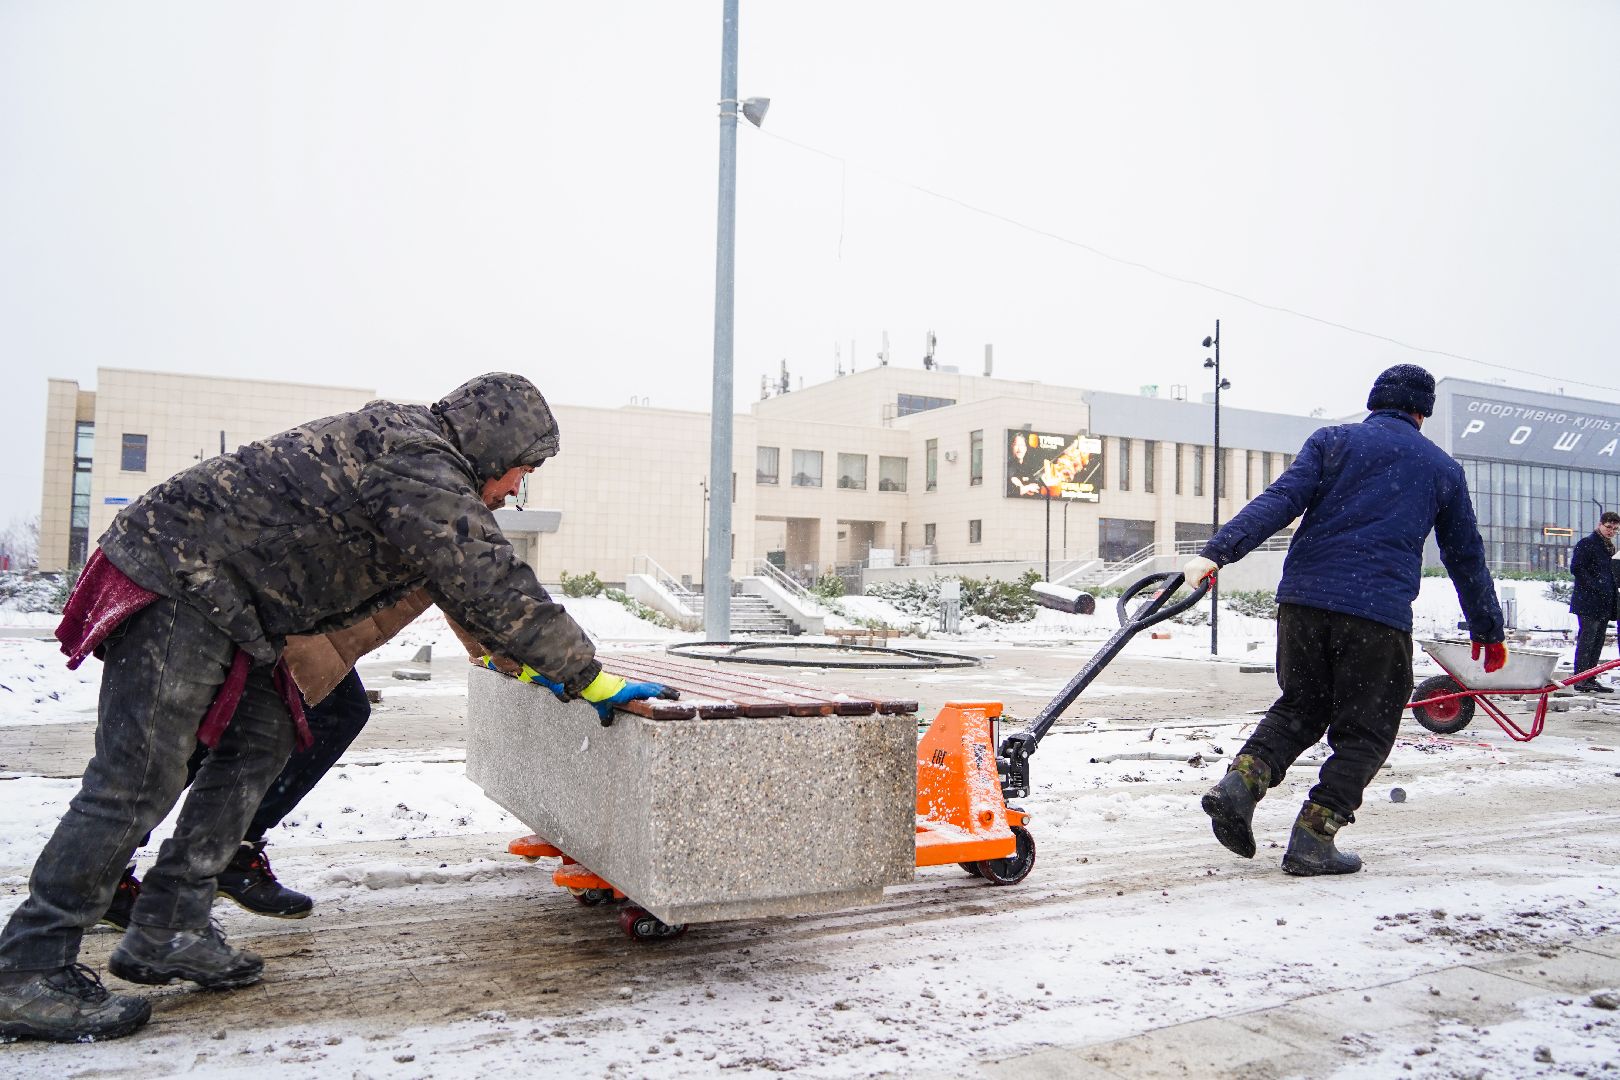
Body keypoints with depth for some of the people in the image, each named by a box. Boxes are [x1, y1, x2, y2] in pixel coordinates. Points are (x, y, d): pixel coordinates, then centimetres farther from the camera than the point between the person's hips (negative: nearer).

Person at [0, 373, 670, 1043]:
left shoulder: (408, 445, 14)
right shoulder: (420, 467, -18)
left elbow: (465, 577, 24)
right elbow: (490, 587, -23)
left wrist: (526, 661, 26)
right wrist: (587, 677, -17)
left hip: (216, 598, 11)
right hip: (175, 579, -11)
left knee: (261, 743, 10)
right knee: (140, 781, -8)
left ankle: (165, 933, 15)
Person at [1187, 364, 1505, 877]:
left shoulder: (1331, 441, 13)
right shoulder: (1444, 469, 17)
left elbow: (1279, 501, -4)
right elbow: (1466, 557, 23)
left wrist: (1217, 552, -14)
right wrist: (1489, 631, 34)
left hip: (1302, 599, 2)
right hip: (1379, 613, -2)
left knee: (1300, 706, 19)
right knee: (1363, 732, 11)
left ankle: (1239, 783, -2)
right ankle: (1312, 839, 3)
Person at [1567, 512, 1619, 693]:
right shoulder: (1587, 543, -7)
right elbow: (1576, 569, -15)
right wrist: (1595, 587, -20)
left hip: (1604, 604, 9)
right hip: (1588, 602, -9)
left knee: (1598, 641, 9)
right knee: (1586, 640, -9)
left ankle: (1590, 680, 15)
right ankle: (1580, 680, -7)